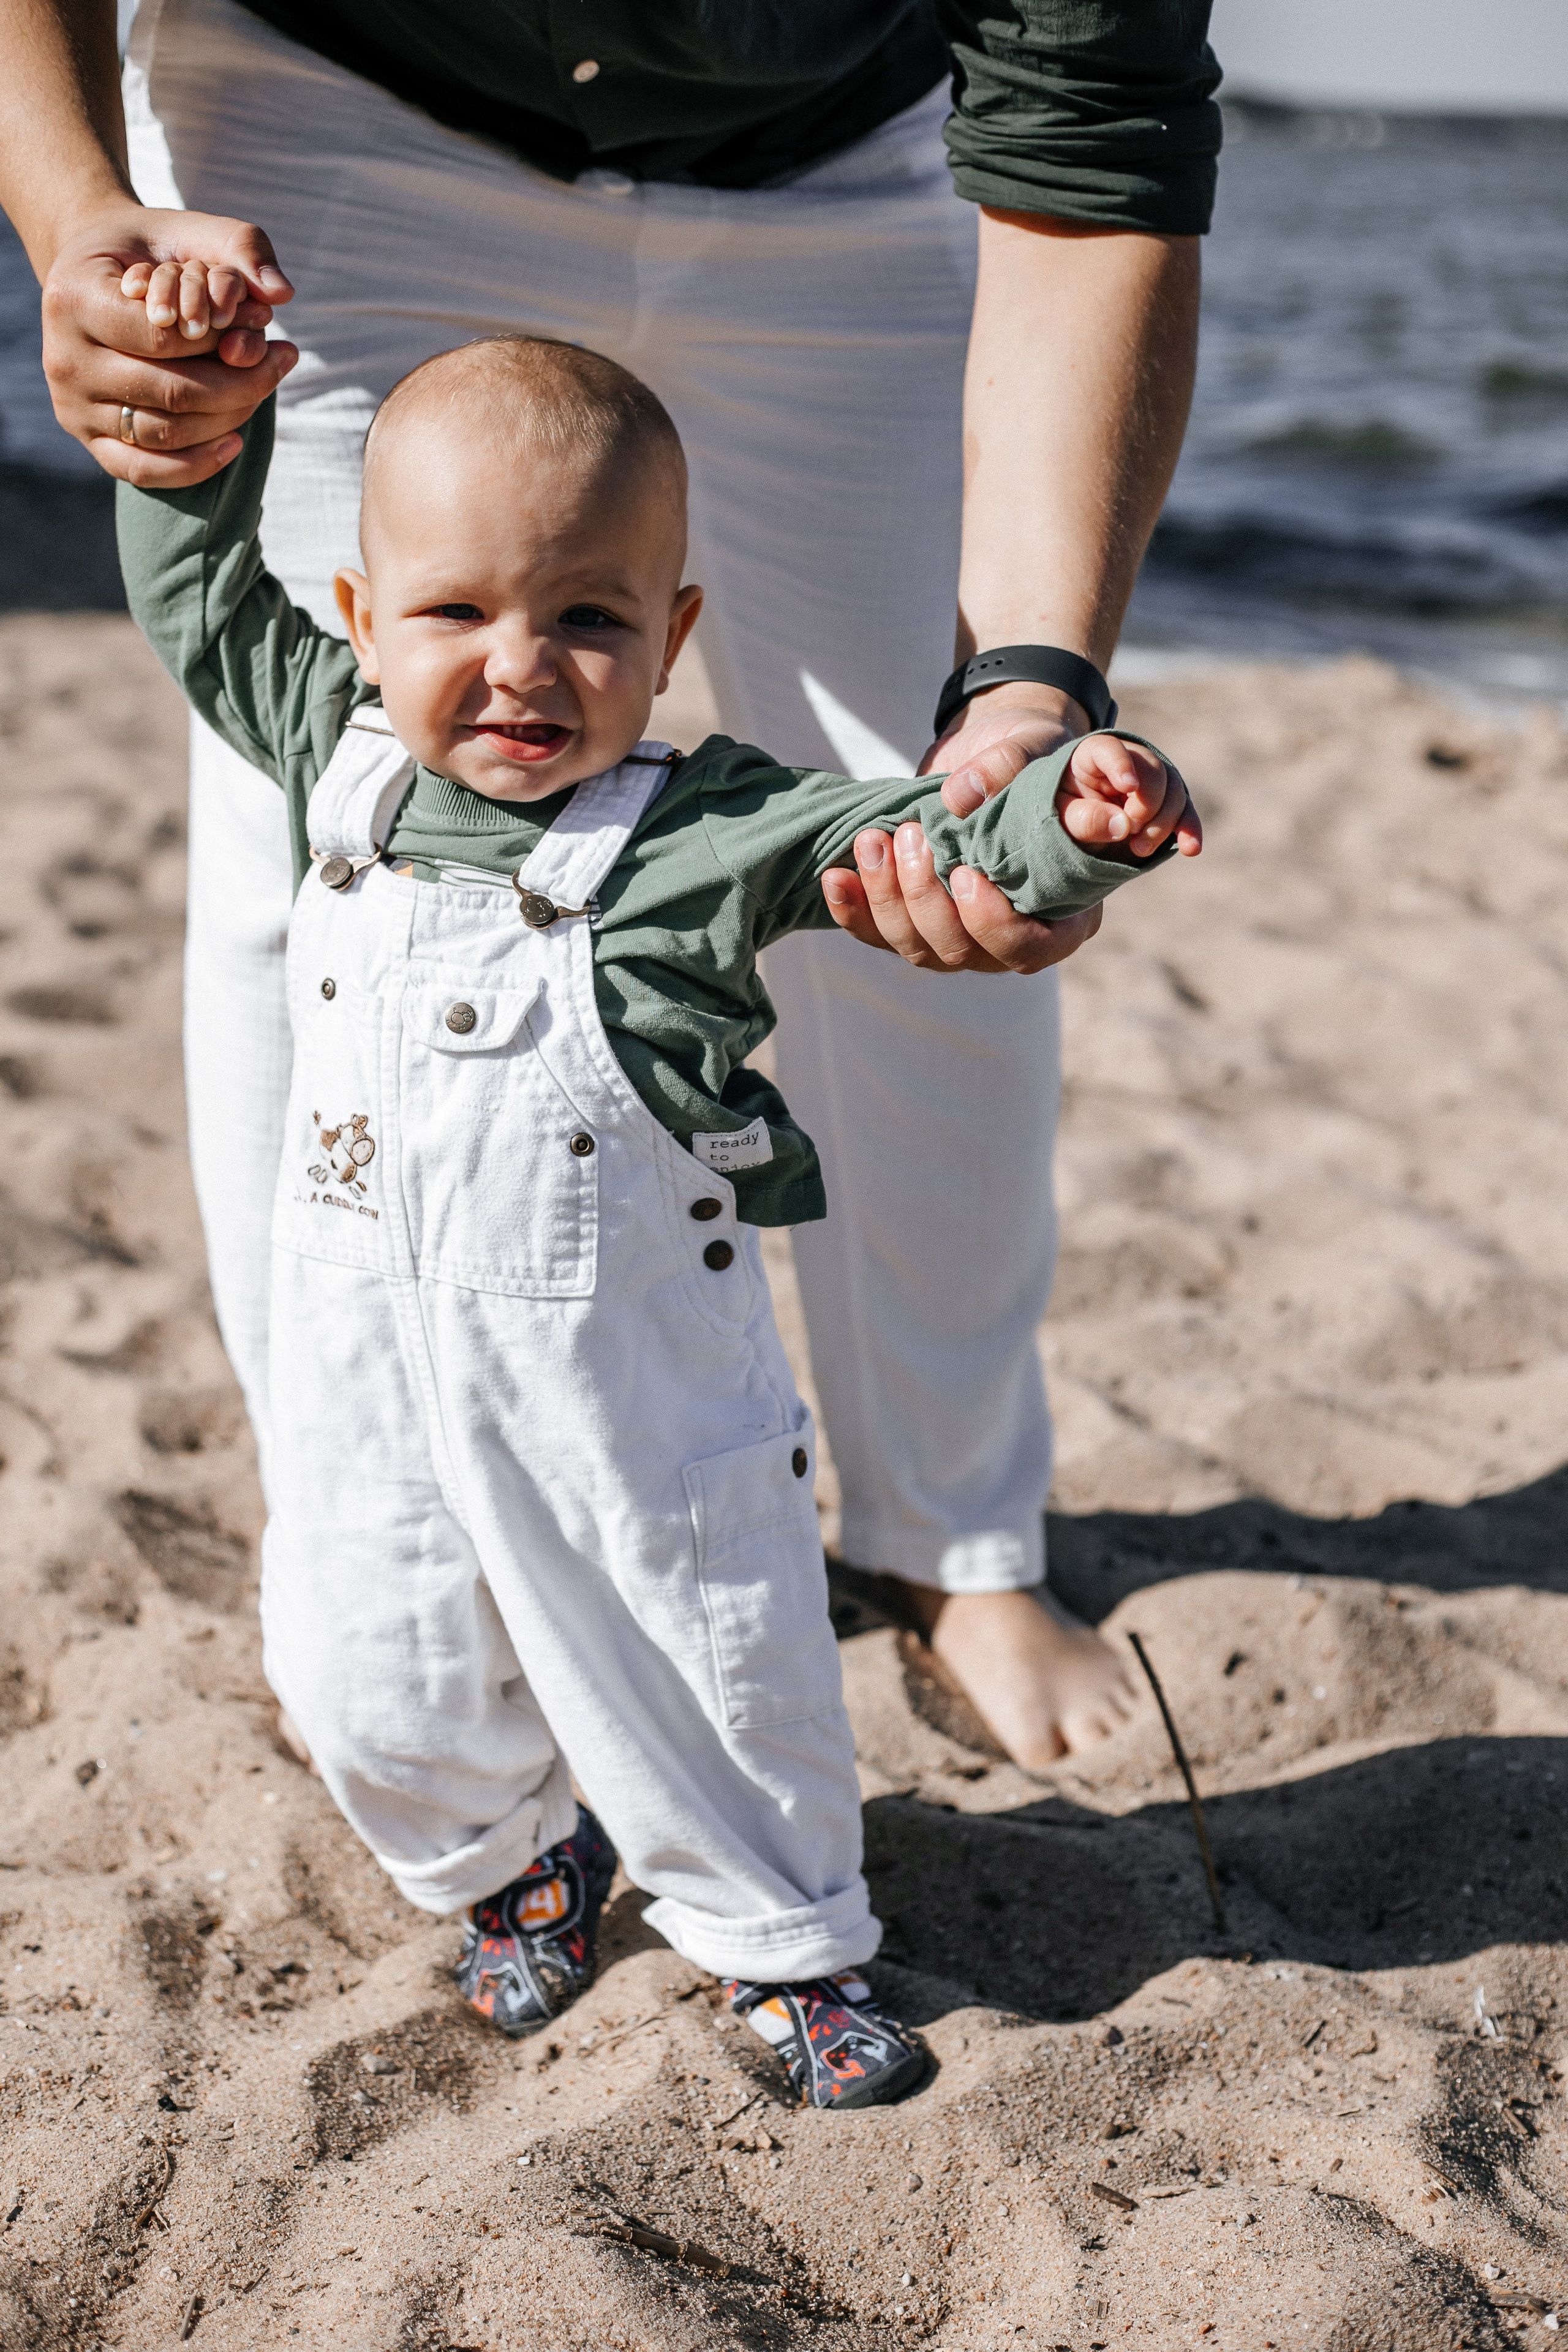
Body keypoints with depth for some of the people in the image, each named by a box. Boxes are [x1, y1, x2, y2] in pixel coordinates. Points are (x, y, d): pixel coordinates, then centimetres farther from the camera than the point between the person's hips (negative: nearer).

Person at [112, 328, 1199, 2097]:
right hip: (372, 1372, 4)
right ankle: (508, 1856, 44)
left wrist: (1070, 818, -39)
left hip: (633, 1385, -3)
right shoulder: (343, 760, 0)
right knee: (372, 1688, 13)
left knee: (711, 1666, 11)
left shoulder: (708, 833, -13)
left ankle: (778, 1933, 37)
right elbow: (200, 602, 14)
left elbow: (915, 842, -21)